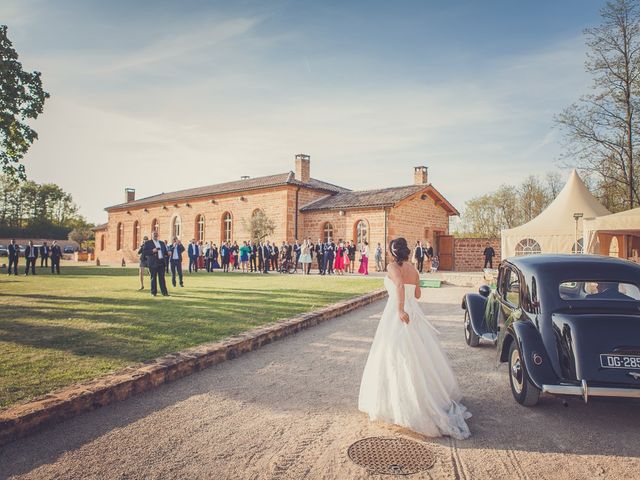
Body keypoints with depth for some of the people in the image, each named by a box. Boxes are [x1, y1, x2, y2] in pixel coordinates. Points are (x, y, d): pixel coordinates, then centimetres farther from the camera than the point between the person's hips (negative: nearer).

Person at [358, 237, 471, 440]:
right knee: (419, 356, 17)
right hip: (414, 313, 7)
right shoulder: (414, 270, 7)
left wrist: (400, 310, -28)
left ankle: (397, 404, 8)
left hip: (397, 315, -7)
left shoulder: (393, 267, -10)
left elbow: (399, 286, -28)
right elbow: (417, 294, 15)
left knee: (398, 359, 1)